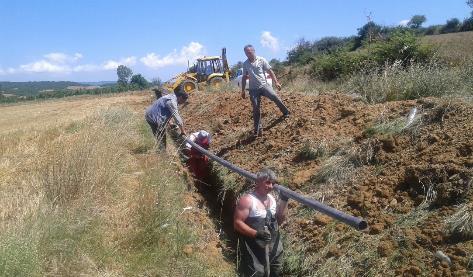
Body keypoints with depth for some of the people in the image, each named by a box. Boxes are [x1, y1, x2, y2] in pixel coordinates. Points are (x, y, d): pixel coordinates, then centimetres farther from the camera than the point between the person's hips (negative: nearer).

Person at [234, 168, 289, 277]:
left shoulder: (271, 198, 8)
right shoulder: (247, 200, -14)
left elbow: (280, 220, 12)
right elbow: (237, 223, -18)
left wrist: (284, 201, 2)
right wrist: (256, 233, -28)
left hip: (274, 247, 8)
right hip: (255, 250, -7)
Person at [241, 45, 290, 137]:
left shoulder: (261, 60, -1)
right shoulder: (245, 64, 6)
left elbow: (270, 71, 0)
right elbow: (244, 78, 13)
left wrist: (276, 82, -8)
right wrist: (243, 91, 11)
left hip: (264, 85, -1)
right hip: (253, 89, 1)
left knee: (275, 97, -19)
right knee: (256, 109, 0)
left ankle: (286, 112, 6)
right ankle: (257, 129, 8)